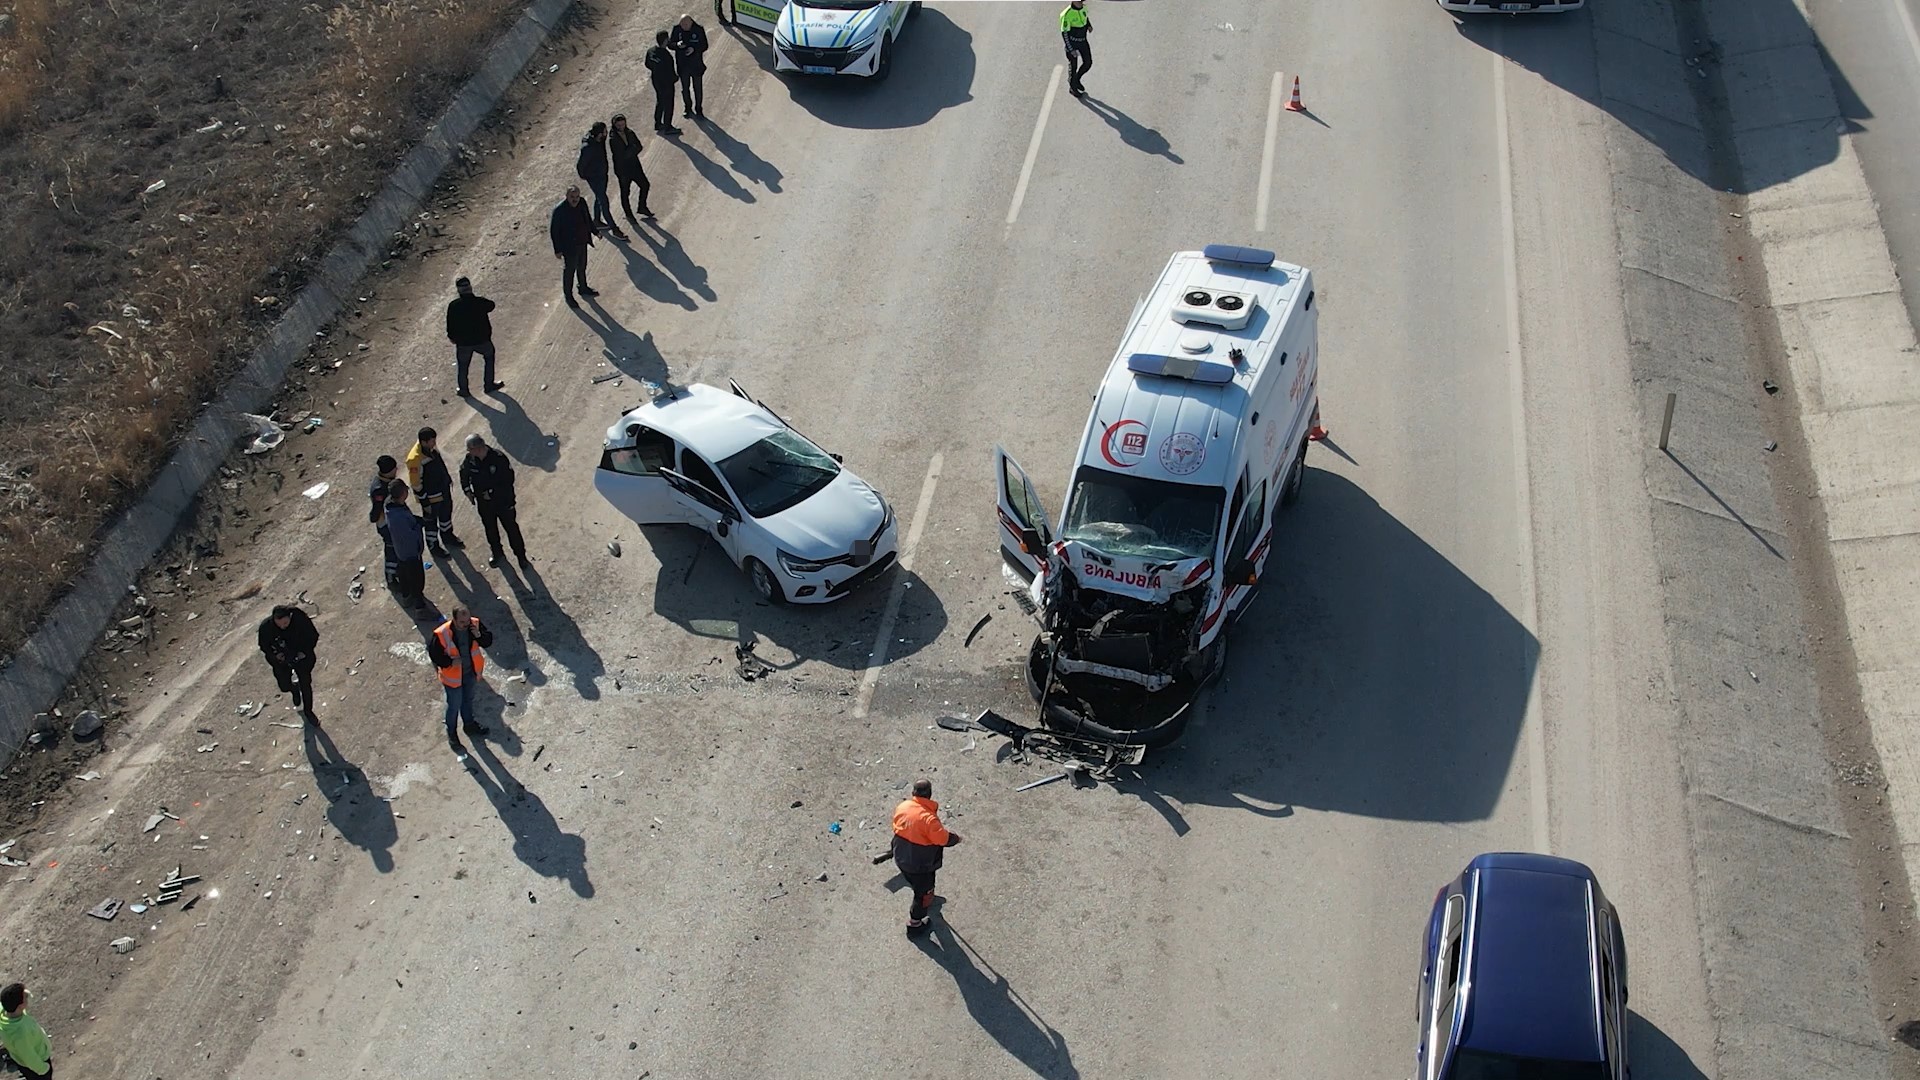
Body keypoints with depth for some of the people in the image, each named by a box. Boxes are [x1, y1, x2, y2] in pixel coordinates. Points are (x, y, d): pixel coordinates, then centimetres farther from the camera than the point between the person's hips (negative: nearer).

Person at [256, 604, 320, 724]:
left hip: (301, 657, -1)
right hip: (281, 660, 1)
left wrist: (304, 651, -22)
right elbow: (263, 646, -8)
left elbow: (313, 636, -12)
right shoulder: (266, 626, -28)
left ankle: (308, 711, 36)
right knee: (285, 687, 8)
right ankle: (295, 689, 47)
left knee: (306, 685, 9)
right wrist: (275, 655, -23)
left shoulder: (300, 619, -30)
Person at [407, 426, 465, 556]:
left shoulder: (431, 447, -11)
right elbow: (416, 484, -26)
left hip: (444, 488, 8)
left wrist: (448, 478, 19)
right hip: (431, 497, -8)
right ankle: (433, 545, 39)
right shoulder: (415, 459, -34)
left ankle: (447, 536, 52)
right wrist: (425, 503, -18)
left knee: (446, 513, 27)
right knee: (431, 520, 16)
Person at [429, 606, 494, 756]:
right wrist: (450, 662, -28)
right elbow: (434, 654, -18)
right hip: (453, 676, -4)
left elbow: (488, 641, -10)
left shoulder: (475, 625, -19)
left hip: (471, 672, 4)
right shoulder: (442, 634, -30)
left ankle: (469, 725, 53)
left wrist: (479, 636, -30)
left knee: (468, 700, 28)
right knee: (454, 706, 14)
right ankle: (452, 736, 37)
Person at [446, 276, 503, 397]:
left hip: (463, 342, 0)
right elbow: (491, 305, 5)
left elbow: (450, 324, -8)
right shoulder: (481, 302, -18)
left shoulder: (453, 306, -17)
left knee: (462, 366, 20)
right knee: (489, 358, 26)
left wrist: (451, 337, 10)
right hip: (482, 340, 0)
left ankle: (463, 390, 31)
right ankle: (489, 384, 31)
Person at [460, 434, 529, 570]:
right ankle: (497, 554, 42)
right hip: (484, 503, 4)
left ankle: (521, 556, 27)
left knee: (511, 528, 10)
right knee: (490, 529, 20)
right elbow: (464, 473, 9)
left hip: (503, 501, -4)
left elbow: (509, 479, -20)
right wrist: (467, 490, -1)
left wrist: (492, 492, -20)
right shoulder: (469, 459, -13)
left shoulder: (498, 458, -27)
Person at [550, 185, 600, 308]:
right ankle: (568, 296, 27)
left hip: (582, 243, 6)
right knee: (569, 271, 10)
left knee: (582, 267, 26)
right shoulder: (559, 210, -27)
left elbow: (588, 219, 12)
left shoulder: (582, 203, -8)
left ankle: (583, 288, 48)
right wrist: (558, 250, -18)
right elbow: (554, 231, -20)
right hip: (569, 247, -6)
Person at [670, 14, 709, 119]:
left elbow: (704, 45, -8)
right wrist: (677, 45, -27)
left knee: (698, 88, 11)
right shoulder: (677, 29, -11)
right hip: (682, 65, 2)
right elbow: (670, 44, -4)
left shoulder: (699, 30, -16)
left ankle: (698, 109, 29)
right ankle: (688, 108, 35)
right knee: (685, 88, 16)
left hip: (696, 65, -2)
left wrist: (694, 49, -27)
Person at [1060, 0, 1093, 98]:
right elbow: (1064, 33, -22)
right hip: (1072, 42, -6)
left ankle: (1076, 79, 37)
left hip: (1083, 40, 6)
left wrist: (1089, 25, 3)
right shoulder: (1067, 14, -26)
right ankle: (1072, 87, 31)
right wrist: (1071, 50, -23)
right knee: (1073, 66, 9)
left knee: (1088, 63, 11)